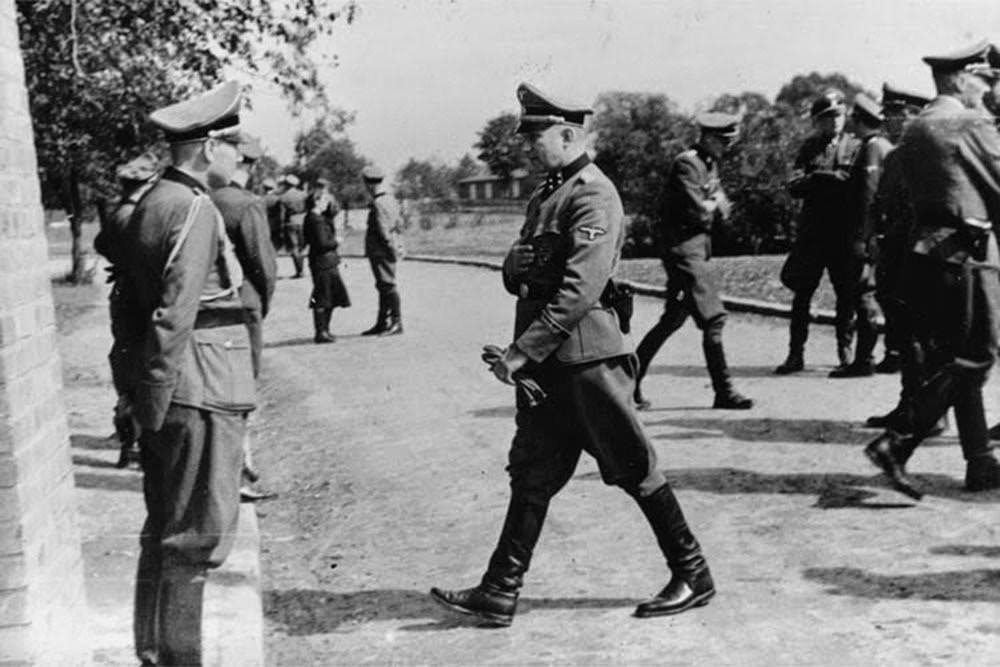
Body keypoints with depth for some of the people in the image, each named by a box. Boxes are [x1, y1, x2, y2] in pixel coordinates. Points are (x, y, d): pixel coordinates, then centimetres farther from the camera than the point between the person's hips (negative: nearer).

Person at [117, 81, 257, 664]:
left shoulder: (152, 202, 15)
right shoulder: (196, 210, -15)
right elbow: (173, 316, -21)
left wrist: (148, 401, 19)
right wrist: (156, 404, -19)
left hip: (172, 396, 10)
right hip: (201, 395, -10)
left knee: (166, 531, 17)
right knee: (195, 538, -1)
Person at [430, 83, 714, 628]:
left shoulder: (594, 196, -14)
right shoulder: (547, 194, 16)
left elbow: (580, 290, -22)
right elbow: (515, 272, 19)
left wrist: (521, 352, -22)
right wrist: (517, 263, -6)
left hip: (586, 358, -9)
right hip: (548, 360, 9)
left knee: (634, 469, 2)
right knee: (531, 474, 9)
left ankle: (693, 577, 18)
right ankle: (499, 595, 15)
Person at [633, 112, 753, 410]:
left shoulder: (710, 163, 18)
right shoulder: (687, 164, -13)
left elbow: (722, 208, 16)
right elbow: (697, 211, -22)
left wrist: (718, 205, -5)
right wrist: (715, 204, -3)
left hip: (698, 246, 10)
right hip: (684, 248, -10)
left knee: (673, 320, 13)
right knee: (713, 318, -11)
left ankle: (630, 380, 20)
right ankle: (723, 391, -6)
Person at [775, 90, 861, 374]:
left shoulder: (854, 146, 7)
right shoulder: (809, 147, 12)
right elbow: (794, 187, 0)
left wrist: (818, 178, -10)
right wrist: (834, 179, -13)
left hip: (844, 232, -1)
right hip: (812, 231, 1)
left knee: (846, 294, 3)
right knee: (802, 293, -2)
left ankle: (845, 348, 19)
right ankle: (796, 353, 3)